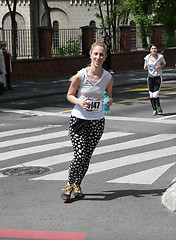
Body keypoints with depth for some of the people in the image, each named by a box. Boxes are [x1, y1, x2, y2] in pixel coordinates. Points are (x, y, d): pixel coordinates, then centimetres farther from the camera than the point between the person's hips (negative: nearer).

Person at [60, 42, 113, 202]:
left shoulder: (108, 77, -4)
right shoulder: (80, 76, -13)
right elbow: (69, 95, 0)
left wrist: (109, 102, -10)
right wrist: (79, 101, -20)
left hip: (97, 121, 3)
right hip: (79, 119, -3)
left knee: (87, 157, 5)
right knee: (79, 156, -11)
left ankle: (77, 185, 27)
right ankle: (69, 184, 13)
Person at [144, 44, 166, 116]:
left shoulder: (160, 57, -7)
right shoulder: (147, 58, -2)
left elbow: (164, 63, 12)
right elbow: (145, 68, 8)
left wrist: (160, 66, -10)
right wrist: (145, 67, -16)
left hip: (158, 77, -3)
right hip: (150, 77, 3)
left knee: (155, 95, -12)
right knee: (151, 95, 2)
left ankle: (159, 108, 11)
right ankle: (154, 110, 17)